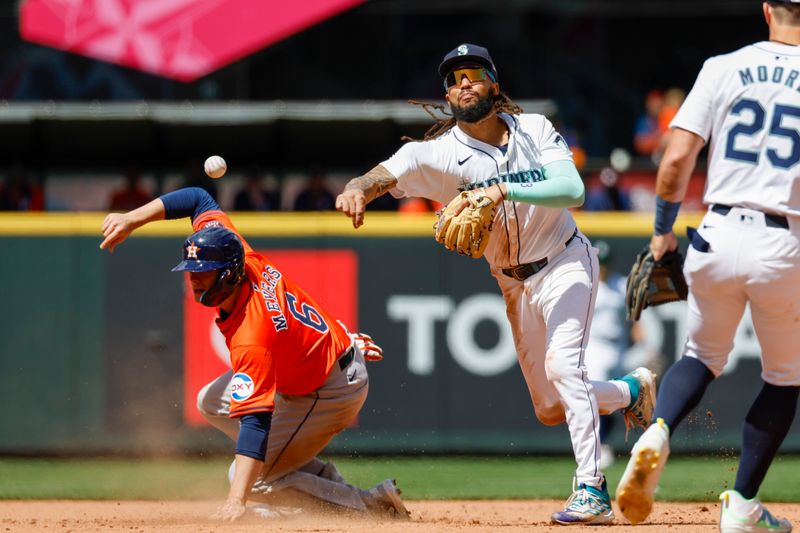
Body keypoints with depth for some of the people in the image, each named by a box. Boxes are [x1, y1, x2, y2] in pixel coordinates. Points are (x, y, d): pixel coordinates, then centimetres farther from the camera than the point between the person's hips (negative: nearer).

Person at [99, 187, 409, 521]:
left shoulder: (249, 339, -38)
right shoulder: (247, 263, -16)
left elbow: (255, 421, -44)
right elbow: (199, 199, -2)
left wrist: (236, 502, -52)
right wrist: (131, 219, -9)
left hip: (332, 393, -10)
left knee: (251, 479, -8)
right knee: (211, 402, 16)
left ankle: (371, 504, -6)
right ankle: (321, 477, 14)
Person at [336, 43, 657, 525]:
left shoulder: (535, 130, -12)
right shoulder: (438, 154, -13)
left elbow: (574, 191, -26)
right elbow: (388, 173, -32)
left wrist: (506, 190, -40)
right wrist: (358, 188, -56)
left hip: (565, 263, -4)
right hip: (516, 283, 4)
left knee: (562, 363, -27)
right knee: (550, 410, 10)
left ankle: (592, 492, -27)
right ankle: (631, 392, 39)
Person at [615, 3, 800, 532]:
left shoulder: (724, 69, 2)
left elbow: (677, 158, -3)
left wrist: (664, 230, 9)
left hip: (719, 238, 2)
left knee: (703, 356, 23)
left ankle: (658, 433, -8)